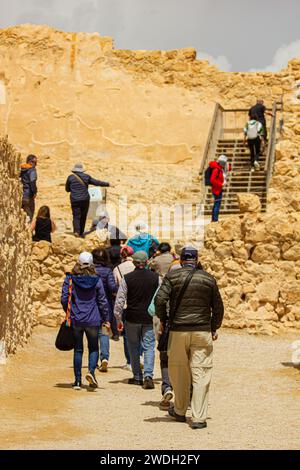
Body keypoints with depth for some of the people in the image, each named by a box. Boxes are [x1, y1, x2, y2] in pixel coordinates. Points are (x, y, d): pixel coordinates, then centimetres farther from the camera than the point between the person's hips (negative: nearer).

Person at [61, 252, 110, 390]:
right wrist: (106, 319, 10)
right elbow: (102, 301, 0)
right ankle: (91, 371, -12)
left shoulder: (70, 279, -4)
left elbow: (64, 299, -3)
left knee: (78, 349, 10)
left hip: (76, 320, 1)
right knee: (93, 348, 13)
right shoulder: (96, 280, -3)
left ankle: (78, 380, 9)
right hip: (93, 320, 0)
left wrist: (69, 313, 15)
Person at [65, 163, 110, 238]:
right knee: (83, 217, 12)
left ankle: (76, 231, -23)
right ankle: (81, 232, 17)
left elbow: (67, 189, 10)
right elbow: (97, 182, 11)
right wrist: (107, 184, 22)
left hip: (75, 200, -1)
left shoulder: (70, 177, 0)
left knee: (76, 216, -2)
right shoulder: (86, 177, 3)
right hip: (85, 200, 1)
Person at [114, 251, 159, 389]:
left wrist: (118, 319, 3)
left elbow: (119, 300, -5)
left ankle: (137, 377, 17)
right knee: (149, 347, 3)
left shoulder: (127, 278, -6)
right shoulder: (155, 277, -1)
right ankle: (148, 375, -13)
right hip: (149, 319, 1)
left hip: (132, 319, 0)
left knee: (134, 348, 12)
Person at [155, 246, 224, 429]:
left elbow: (160, 299, -10)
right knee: (201, 373, 0)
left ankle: (180, 411, 28)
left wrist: (163, 320, 6)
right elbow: (218, 307, 9)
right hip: (202, 331, 0)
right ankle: (199, 418, -4)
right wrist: (214, 328, 21)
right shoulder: (209, 279, 4)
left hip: (178, 330, 0)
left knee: (179, 372, 14)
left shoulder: (172, 276, 0)